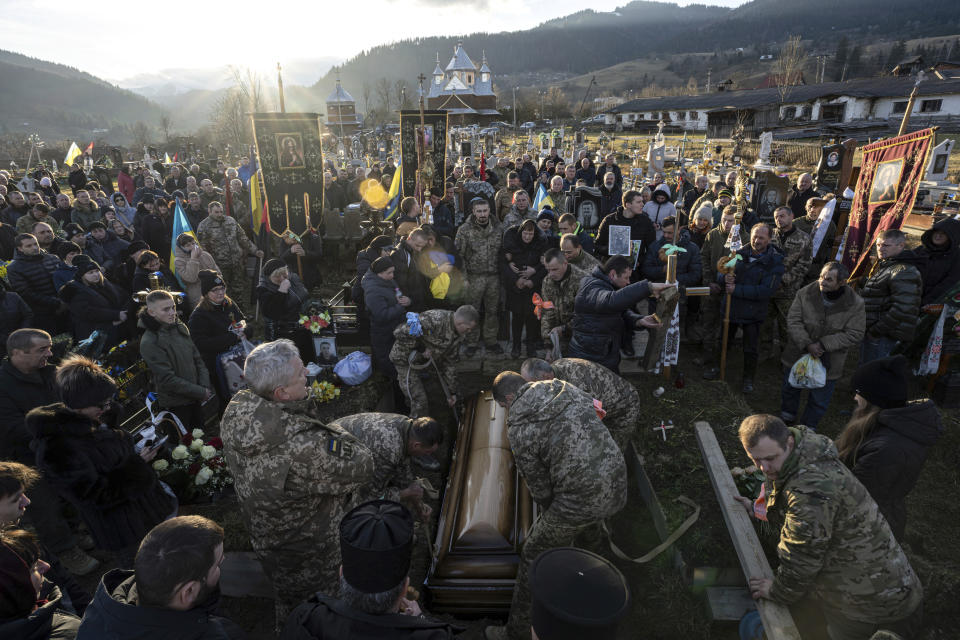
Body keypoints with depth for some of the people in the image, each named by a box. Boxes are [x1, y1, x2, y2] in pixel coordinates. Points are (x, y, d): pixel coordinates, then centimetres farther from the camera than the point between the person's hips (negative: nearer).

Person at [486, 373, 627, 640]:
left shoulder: (519, 427, -10)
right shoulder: (567, 389, 5)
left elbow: (539, 487, -3)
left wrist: (551, 514, 20)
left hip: (580, 501, -7)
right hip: (617, 486, 7)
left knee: (533, 556, 16)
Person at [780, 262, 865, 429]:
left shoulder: (855, 304, -14)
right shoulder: (805, 293, -12)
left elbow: (854, 335, -14)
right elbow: (793, 321, -12)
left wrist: (823, 344, -23)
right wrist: (807, 344, -24)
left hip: (828, 363, -1)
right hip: (797, 354, 2)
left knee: (819, 401, 13)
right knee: (790, 389, 22)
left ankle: (808, 428, 37)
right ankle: (787, 416, 48)